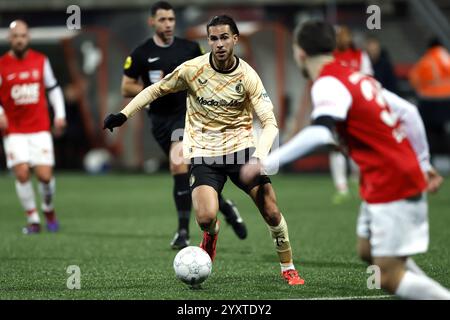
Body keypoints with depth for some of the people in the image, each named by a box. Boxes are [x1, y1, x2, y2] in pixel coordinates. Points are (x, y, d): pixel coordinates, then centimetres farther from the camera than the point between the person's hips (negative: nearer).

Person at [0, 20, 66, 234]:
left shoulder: (41, 61, 5)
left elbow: (53, 88, 15)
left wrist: (60, 115, 7)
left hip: (40, 129, 1)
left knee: (45, 175, -7)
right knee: (22, 173, -13)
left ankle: (48, 210, 22)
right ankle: (33, 219, 2)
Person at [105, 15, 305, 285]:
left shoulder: (247, 76, -9)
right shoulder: (193, 69, -8)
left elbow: (270, 123, -11)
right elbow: (156, 90, 7)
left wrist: (259, 157, -27)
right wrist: (124, 114, 0)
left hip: (241, 148, 0)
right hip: (204, 153, 0)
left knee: (271, 211, -11)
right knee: (206, 218, -20)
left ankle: (288, 268, 12)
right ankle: (212, 234, 19)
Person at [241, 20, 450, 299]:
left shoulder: (328, 85, -15)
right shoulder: (358, 77, 12)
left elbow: (320, 134, -33)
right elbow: (408, 112, 15)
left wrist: (267, 163, -31)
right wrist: (423, 163, 22)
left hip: (391, 186, -9)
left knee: (390, 278, -7)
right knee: (368, 251, 19)